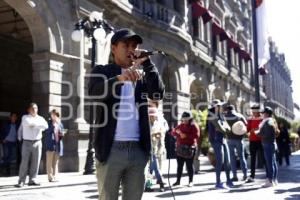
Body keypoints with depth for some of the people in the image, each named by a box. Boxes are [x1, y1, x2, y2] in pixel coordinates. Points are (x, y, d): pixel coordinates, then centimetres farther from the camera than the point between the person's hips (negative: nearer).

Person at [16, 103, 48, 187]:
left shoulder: (40, 118, 10)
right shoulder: (25, 117, 6)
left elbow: (45, 126, -11)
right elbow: (28, 123, -18)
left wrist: (34, 125, -10)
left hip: (37, 143, 2)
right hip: (27, 142, -2)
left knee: (35, 162, 2)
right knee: (24, 162, -4)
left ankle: (32, 180, 9)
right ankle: (21, 181, 1)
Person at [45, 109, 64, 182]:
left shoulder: (60, 124, 14)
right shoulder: (49, 123, 0)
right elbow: (47, 131, -15)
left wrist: (61, 135, -2)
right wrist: (53, 124, -21)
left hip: (58, 145, 5)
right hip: (50, 145, -5)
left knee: (55, 162, 8)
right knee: (49, 162, -3)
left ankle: (54, 177, 13)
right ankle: (50, 177, 1)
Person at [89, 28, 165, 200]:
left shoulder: (142, 75, 17)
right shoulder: (102, 71, 6)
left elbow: (158, 93, 1)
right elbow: (94, 92, -14)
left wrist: (147, 63, -4)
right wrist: (119, 79, -32)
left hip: (138, 150, 4)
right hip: (111, 149, -3)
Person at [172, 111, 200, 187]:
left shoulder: (194, 126, -2)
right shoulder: (181, 125, 15)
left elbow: (196, 135, -15)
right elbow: (173, 132, 16)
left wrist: (186, 136, -20)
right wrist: (177, 132, -8)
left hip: (189, 148, -5)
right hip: (180, 148, 5)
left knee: (189, 165, -2)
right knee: (179, 165, 9)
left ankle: (191, 181, 7)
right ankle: (178, 180, 16)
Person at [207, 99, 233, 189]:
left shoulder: (221, 116, 13)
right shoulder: (213, 117, -13)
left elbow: (228, 128, 9)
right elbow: (221, 128, -19)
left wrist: (225, 128, -12)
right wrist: (226, 129, 1)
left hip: (223, 140, 8)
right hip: (216, 140, -8)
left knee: (227, 161, 10)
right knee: (220, 161, -9)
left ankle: (228, 181, 21)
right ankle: (218, 183, -2)